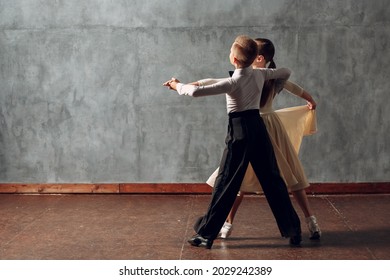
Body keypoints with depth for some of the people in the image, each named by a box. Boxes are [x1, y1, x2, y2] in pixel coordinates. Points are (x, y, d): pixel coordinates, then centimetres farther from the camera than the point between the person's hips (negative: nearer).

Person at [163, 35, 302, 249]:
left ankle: (206, 234, 7)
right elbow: (285, 72, 18)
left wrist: (178, 86, -1)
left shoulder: (233, 82, -14)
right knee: (273, 180, 10)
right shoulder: (260, 75, 2)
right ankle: (293, 231, 14)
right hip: (258, 128, 5)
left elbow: (196, 91, -19)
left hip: (240, 131, -5)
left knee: (226, 184, -1)